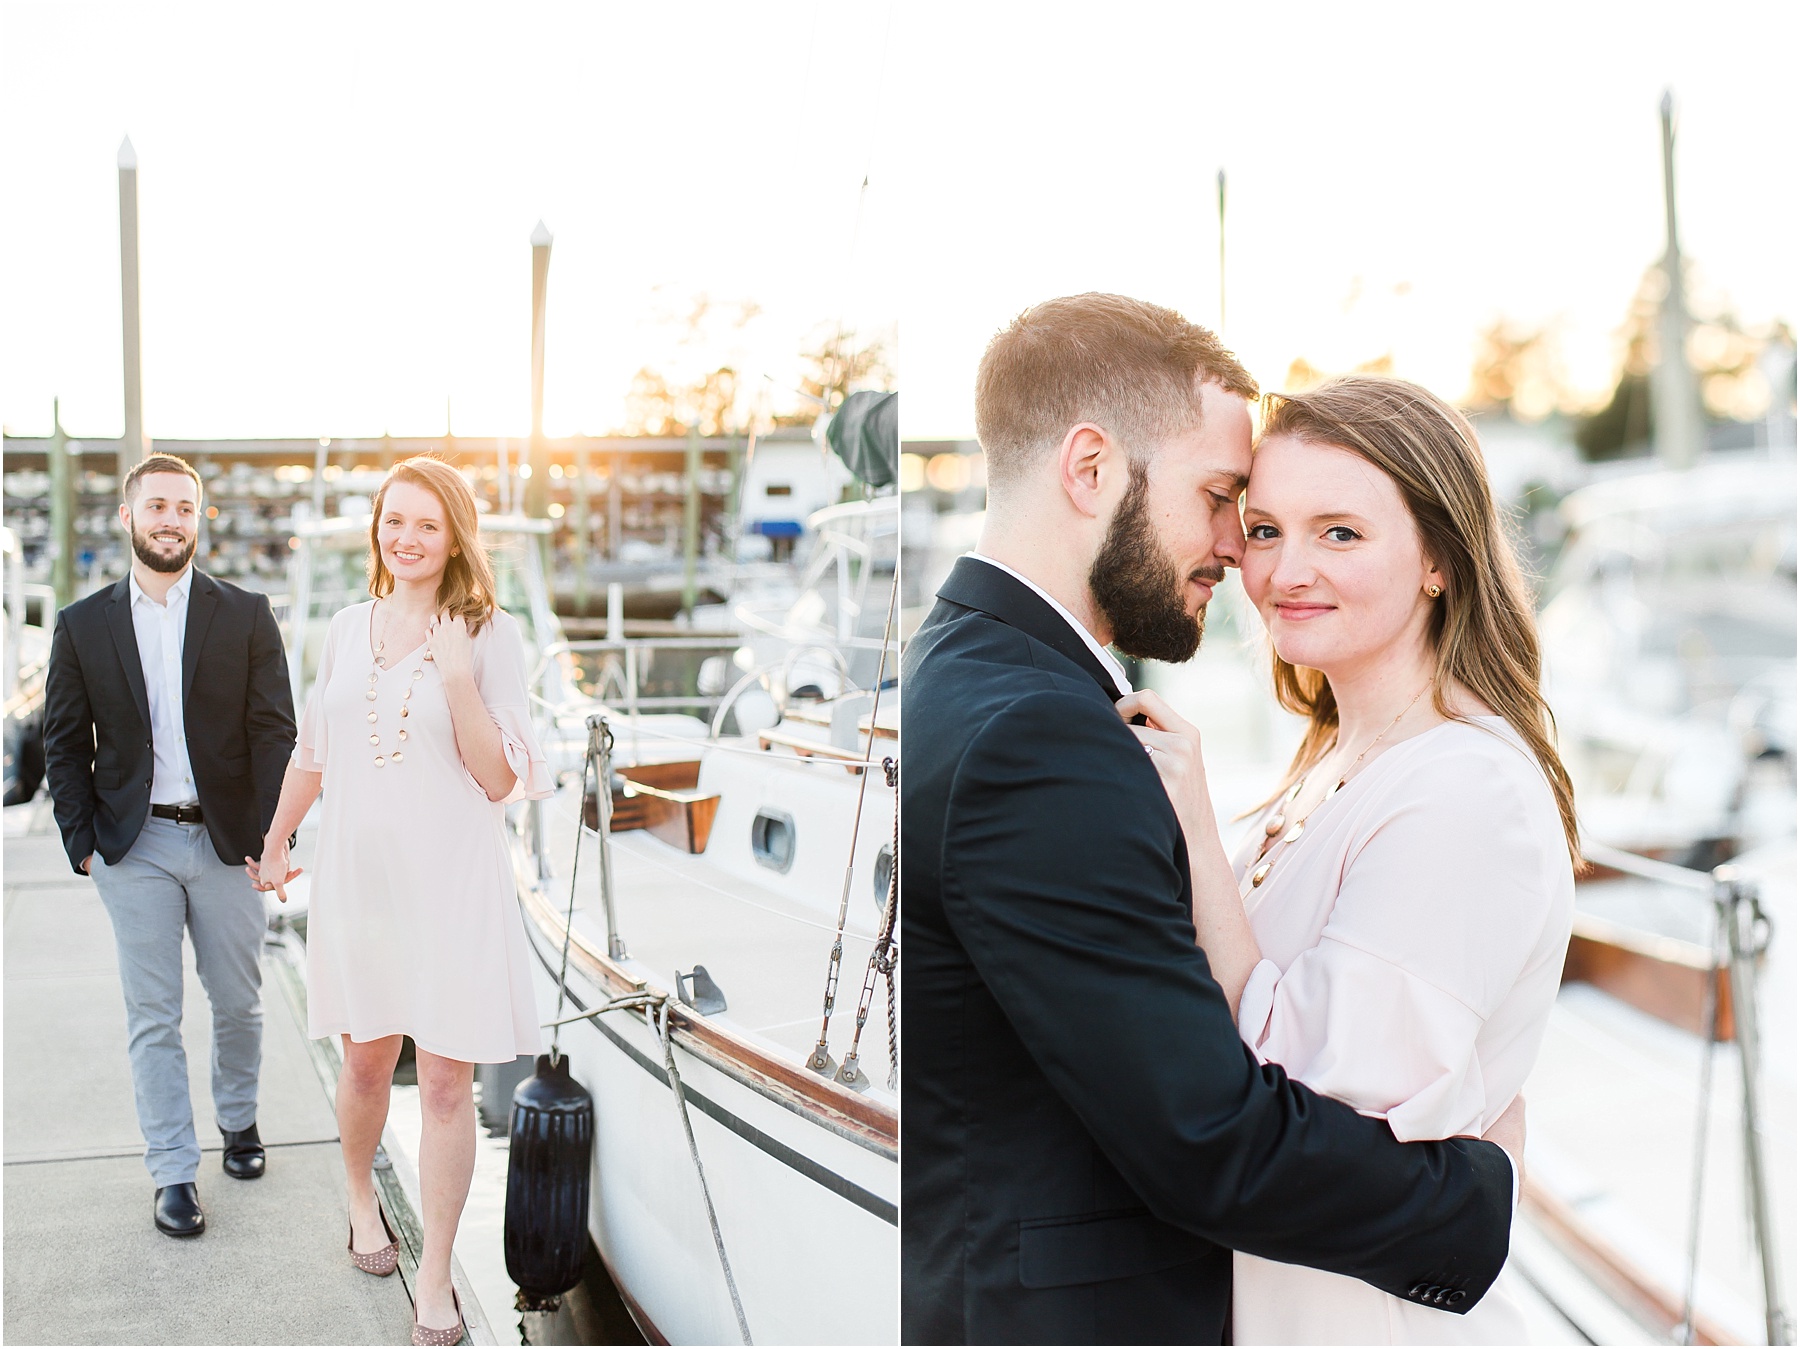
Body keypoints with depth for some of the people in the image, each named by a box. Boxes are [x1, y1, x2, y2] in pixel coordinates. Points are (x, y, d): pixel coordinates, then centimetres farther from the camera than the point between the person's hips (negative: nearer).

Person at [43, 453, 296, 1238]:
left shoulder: (245, 615, 1)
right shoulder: (83, 625, 4)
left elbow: (275, 731, -1)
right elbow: (64, 743, 6)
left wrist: (271, 836, -8)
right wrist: (83, 842, -2)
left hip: (227, 841, 0)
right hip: (135, 847, 0)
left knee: (239, 1002, 12)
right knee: (153, 1018, 4)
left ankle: (238, 1119, 36)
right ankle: (174, 1174, 13)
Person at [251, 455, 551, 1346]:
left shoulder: (491, 635, -6)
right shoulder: (349, 628, 6)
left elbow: (501, 781, -10)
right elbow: (313, 750, 18)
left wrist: (457, 678, -20)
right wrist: (274, 844, 25)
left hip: (452, 882, -3)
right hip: (359, 874, 3)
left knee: (447, 1080, 0)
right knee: (365, 1062, 13)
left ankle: (436, 1275, 13)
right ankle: (360, 1195, 43)